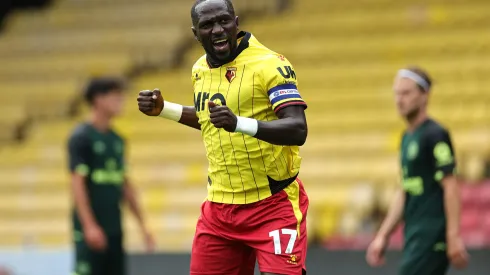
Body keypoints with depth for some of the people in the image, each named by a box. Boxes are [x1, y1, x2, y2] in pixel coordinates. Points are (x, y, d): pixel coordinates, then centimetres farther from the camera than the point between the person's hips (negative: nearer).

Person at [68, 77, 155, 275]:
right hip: (92, 230, -7)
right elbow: (77, 183, -14)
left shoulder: (117, 140, 13)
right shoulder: (81, 137, -8)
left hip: (114, 229, 7)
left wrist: (142, 224, 16)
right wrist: (89, 225, -22)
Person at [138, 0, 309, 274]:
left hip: (273, 205, -7)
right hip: (220, 207, 7)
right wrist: (163, 109, 17)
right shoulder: (201, 69, 8)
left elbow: (298, 130, -26)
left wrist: (238, 123, -38)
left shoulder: (270, 64, -15)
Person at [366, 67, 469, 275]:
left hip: (431, 237, -9)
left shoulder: (435, 135, -10)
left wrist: (453, 236, -21)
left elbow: (451, 187, -15)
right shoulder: (407, 138, 17)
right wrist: (383, 236, 19)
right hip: (414, 237, 9)